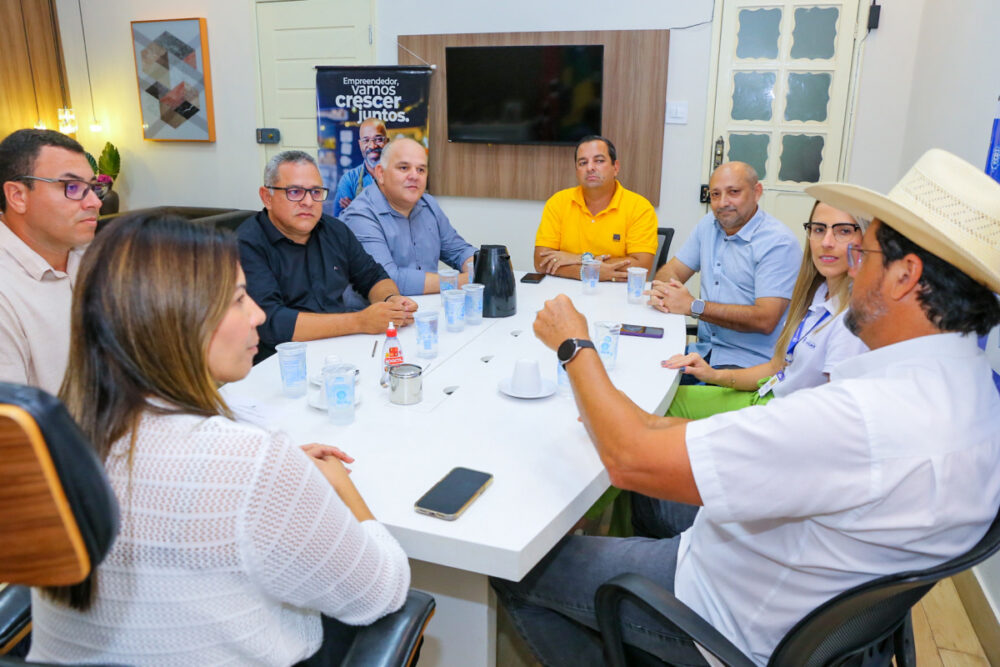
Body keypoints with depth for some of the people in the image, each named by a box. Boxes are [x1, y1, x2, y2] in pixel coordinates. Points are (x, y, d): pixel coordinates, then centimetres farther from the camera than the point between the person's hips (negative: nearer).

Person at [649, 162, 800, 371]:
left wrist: (693, 306, -20)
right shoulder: (709, 225, 11)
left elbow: (765, 320, -20)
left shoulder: (779, 242, -12)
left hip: (751, 362, -6)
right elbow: (672, 270, 15)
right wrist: (659, 292, -12)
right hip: (704, 352, 7)